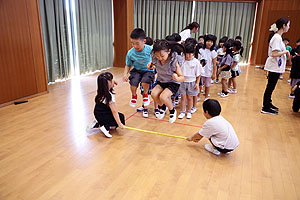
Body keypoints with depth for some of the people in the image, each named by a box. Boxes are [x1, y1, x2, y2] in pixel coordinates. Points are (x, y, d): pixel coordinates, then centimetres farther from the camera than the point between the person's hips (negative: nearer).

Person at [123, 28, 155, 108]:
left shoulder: (150, 49, -15)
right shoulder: (130, 53, -11)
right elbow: (128, 66, 4)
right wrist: (125, 74, -14)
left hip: (148, 70, -1)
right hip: (136, 71, 2)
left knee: (144, 83, -32)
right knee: (133, 84, -26)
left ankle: (145, 94, 7)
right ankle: (134, 96, 13)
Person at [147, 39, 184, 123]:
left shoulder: (173, 61, -26)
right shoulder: (156, 59, -14)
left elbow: (182, 77, -21)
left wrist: (177, 78, -44)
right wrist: (150, 64, -9)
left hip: (173, 83, -5)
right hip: (161, 82, 5)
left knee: (163, 96, -28)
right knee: (153, 94, -22)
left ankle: (172, 111, 5)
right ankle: (162, 107, 11)